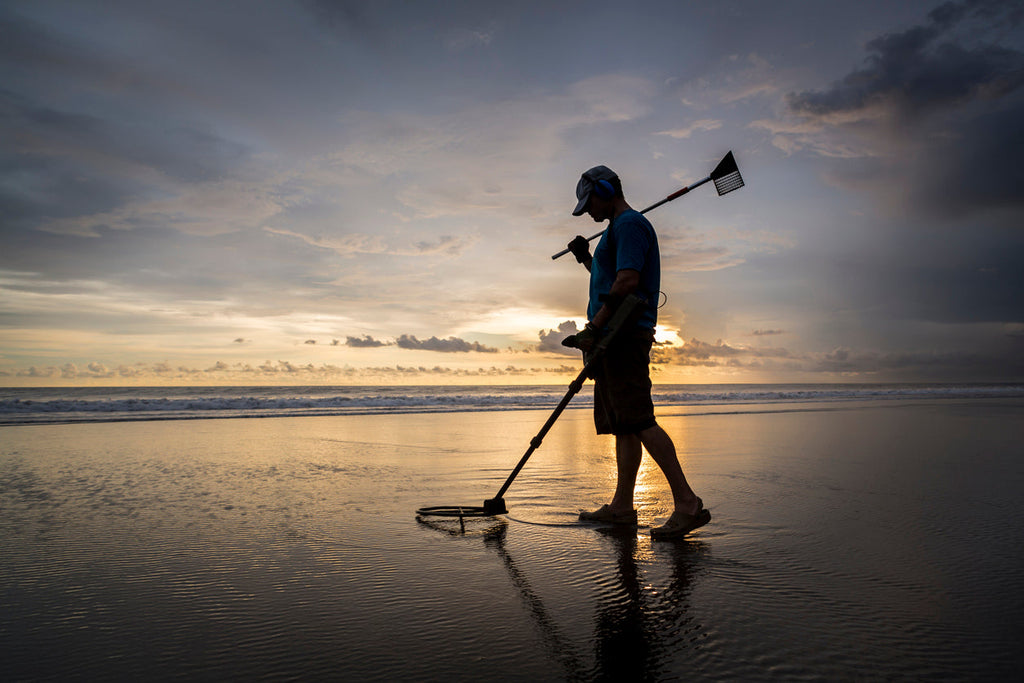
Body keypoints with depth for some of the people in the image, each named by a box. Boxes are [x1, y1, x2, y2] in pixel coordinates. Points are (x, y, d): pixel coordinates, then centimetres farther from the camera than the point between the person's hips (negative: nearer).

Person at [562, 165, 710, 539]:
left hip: (625, 335, -10)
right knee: (622, 425, 10)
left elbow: (627, 282, -19)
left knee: (638, 421, -15)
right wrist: (586, 259, 21)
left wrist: (593, 329, -21)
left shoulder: (630, 223, -6)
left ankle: (688, 504, -13)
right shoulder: (617, 229, 26)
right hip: (615, 339, 10)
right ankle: (622, 506, 15)